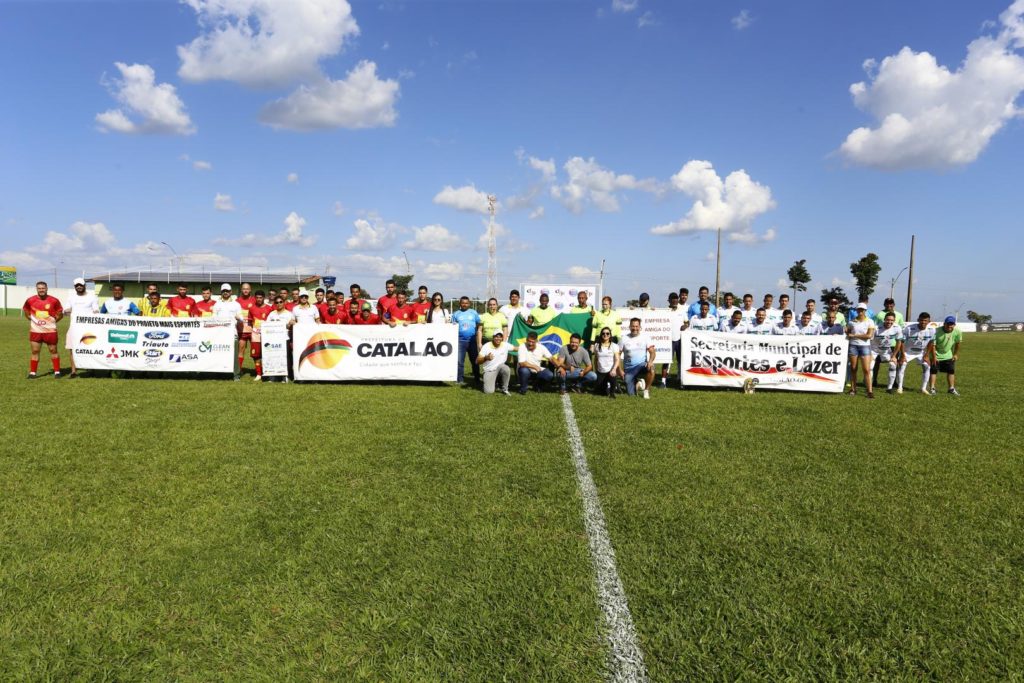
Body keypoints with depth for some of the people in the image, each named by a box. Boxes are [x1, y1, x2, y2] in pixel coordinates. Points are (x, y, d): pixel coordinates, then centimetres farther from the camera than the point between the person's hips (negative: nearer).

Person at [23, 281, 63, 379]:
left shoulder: (54, 300, -5)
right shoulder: (30, 300, -1)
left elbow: (60, 314, 6)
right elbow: (25, 312, 16)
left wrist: (52, 321, 2)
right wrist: (33, 320, 9)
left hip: (50, 330, -1)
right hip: (35, 331, 1)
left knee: (53, 351, 6)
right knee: (34, 351, 5)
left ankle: (57, 372, 12)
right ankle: (32, 372, 12)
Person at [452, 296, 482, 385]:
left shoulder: (474, 313, 9)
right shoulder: (456, 314, 9)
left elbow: (479, 325, 11)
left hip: (472, 340, 0)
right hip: (460, 340, 0)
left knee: (474, 360, 6)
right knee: (460, 361, 1)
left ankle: (477, 378, 15)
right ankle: (460, 379, 9)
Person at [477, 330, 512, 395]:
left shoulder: (505, 345, -3)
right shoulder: (486, 346, -11)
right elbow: (477, 361, -15)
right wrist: (486, 358, -34)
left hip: (500, 369, 2)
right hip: (489, 371, -1)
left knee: (506, 368, -36)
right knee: (489, 391, -21)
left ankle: (505, 389, -10)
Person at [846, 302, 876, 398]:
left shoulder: (870, 321, 0)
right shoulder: (852, 321, 8)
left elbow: (869, 335, -9)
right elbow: (847, 332, 17)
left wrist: (854, 335, -9)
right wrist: (847, 332, -7)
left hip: (865, 346, -2)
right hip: (853, 346, 2)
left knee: (867, 369, -8)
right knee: (853, 368, 5)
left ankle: (869, 391, -7)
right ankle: (853, 389, 13)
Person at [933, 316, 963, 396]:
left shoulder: (957, 331, -16)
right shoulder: (937, 331, -26)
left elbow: (957, 343, 0)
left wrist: (956, 354, 5)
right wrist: (934, 356, -20)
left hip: (948, 355, 4)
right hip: (936, 355, -3)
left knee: (951, 371, 7)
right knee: (933, 371, -3)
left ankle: (951, 388, 17)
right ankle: (932, 388, 4)